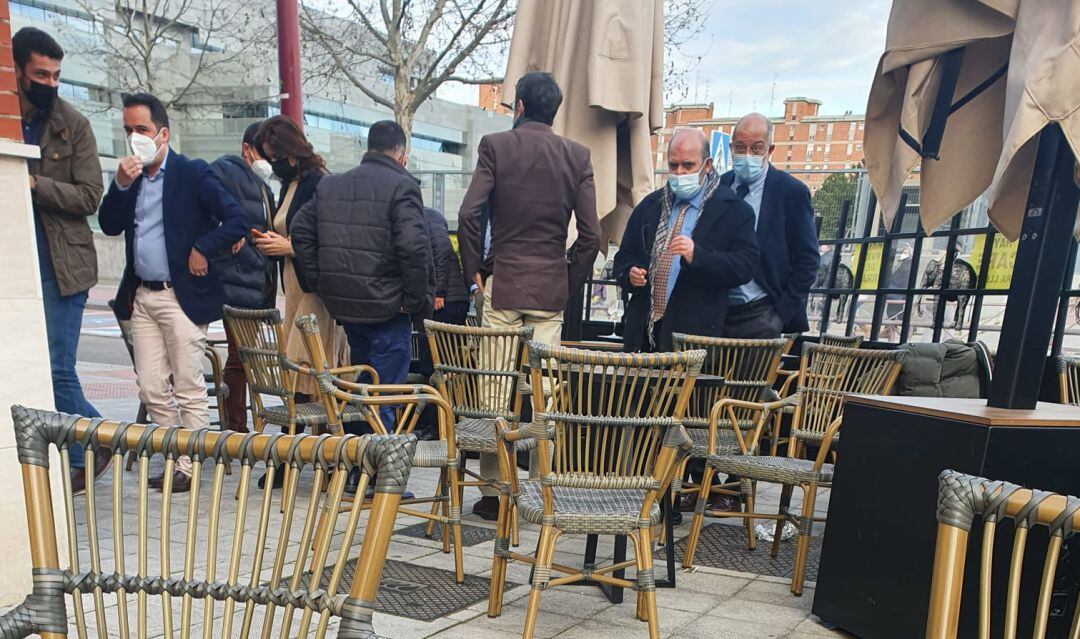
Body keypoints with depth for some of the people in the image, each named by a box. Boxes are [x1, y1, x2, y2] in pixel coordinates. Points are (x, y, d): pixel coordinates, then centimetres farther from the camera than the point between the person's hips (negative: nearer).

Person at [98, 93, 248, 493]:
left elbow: (237, 220, -12)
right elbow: (109, 226, 5)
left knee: (189, 390, 1)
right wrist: (120, 185, -6)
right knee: (151, 389, 10)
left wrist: (202, 250, -13)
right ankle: (175, 460, 24)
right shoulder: (129, 176, 13)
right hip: (141, 297, 7)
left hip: (182, 295, -6)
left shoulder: (192, 174, -5)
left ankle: (190, 468, 11)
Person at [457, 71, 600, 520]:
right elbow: (590, 234, -1)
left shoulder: (495, 146, 0)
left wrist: (474, 269, 1)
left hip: (501, 283, -1)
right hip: (551, 289, 2)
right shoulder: (577, 156, 5)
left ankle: (493, 490, 13)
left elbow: (469, 212, -11)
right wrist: (570, 282, 9)